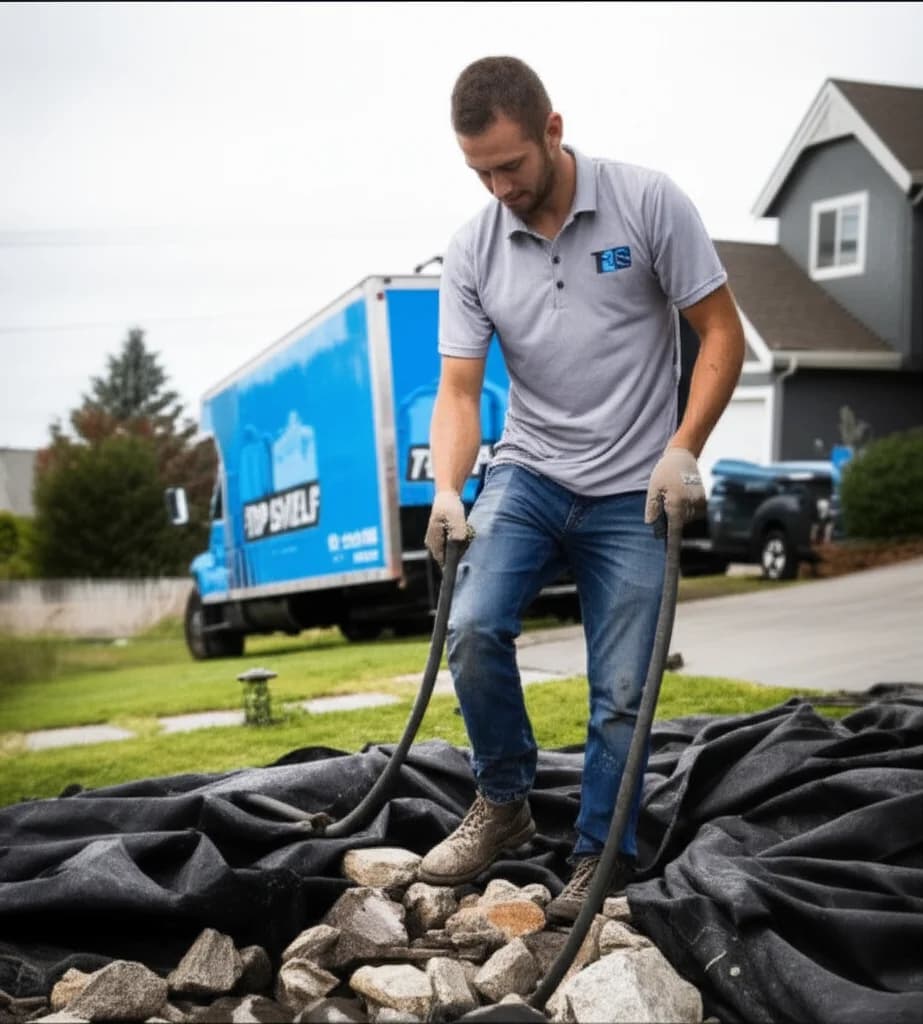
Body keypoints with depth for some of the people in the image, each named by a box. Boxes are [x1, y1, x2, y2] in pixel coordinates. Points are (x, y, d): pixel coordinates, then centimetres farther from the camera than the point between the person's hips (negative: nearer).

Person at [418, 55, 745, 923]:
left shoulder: (648, 202, -10)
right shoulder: (471, 251, -2)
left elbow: (721, 333, -6)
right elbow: (458, 391, -3)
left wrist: (683, 451, -16)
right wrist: (447, 489, -20)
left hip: (634, 492, -2)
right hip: (528, 473, 2)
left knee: (621, 691, -1)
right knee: (473, 627, -19)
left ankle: (601, 861, 18)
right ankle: (502, 804, 4)